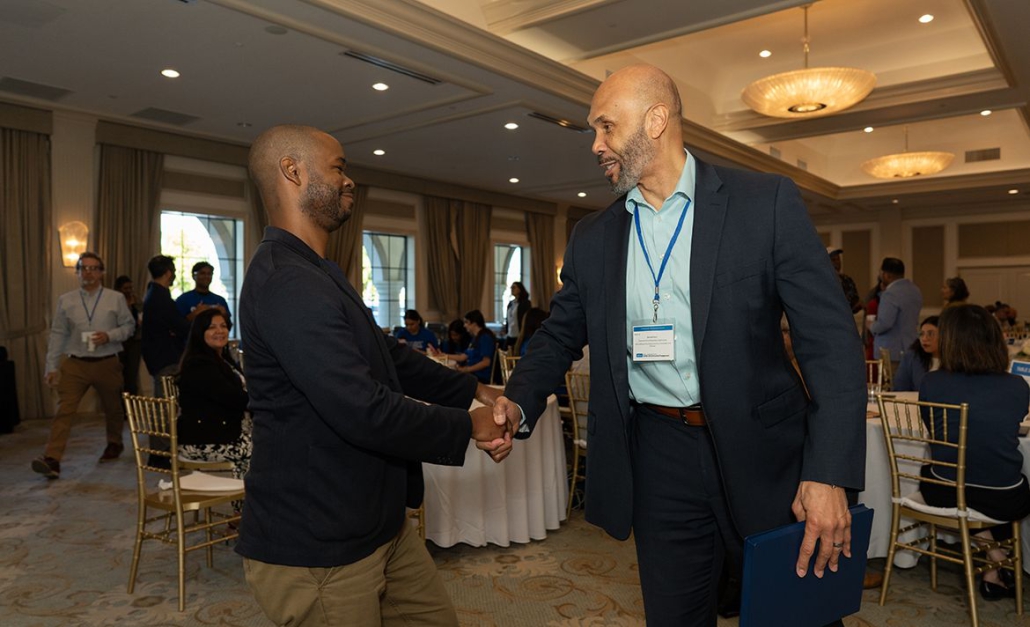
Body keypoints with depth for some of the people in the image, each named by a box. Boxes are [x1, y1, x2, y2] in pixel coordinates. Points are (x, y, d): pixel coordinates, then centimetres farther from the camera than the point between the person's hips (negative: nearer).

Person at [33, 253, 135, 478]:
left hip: (107, 364, 0)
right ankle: (52, 459, -15)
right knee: (64, 409, -10)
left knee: (112, 408, 14)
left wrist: (109, 336, -17)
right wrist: (52, 367, 1)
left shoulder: (116, 299, -2)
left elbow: (129, 326, 3)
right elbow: (58, 334, 4)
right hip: (75, 364, 0)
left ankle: (114, 444, 38)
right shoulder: (65, 300, 3)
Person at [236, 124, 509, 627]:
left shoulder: (314, 273, 11)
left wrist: (474, 391, 8)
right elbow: (365, 412, -28)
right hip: (317, 549, -10)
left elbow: (388, 354, 17)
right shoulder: (285, 282, -24)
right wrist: (467, 426, -14)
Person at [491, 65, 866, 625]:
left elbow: (829, 339, -9)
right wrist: (520, 403, -9)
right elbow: (560, 333, 11)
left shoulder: (766, 202, -7)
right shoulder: (593, 237, 5)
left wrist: (830, 473, -15)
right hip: (658, 460, 3)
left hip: (761, 452, -2)